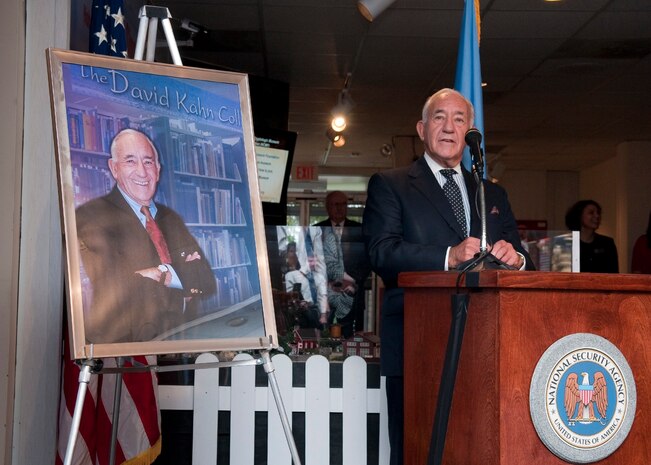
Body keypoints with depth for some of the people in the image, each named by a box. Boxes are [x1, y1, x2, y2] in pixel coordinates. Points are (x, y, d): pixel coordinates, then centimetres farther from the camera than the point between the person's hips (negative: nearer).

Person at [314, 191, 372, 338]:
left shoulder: (359, 230, 10)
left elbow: (367, 261, 6)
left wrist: (353, 282, -6)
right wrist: (326, 284, -6)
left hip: (352, 293, 0)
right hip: (323, 295, 0)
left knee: (349, 338, -3)